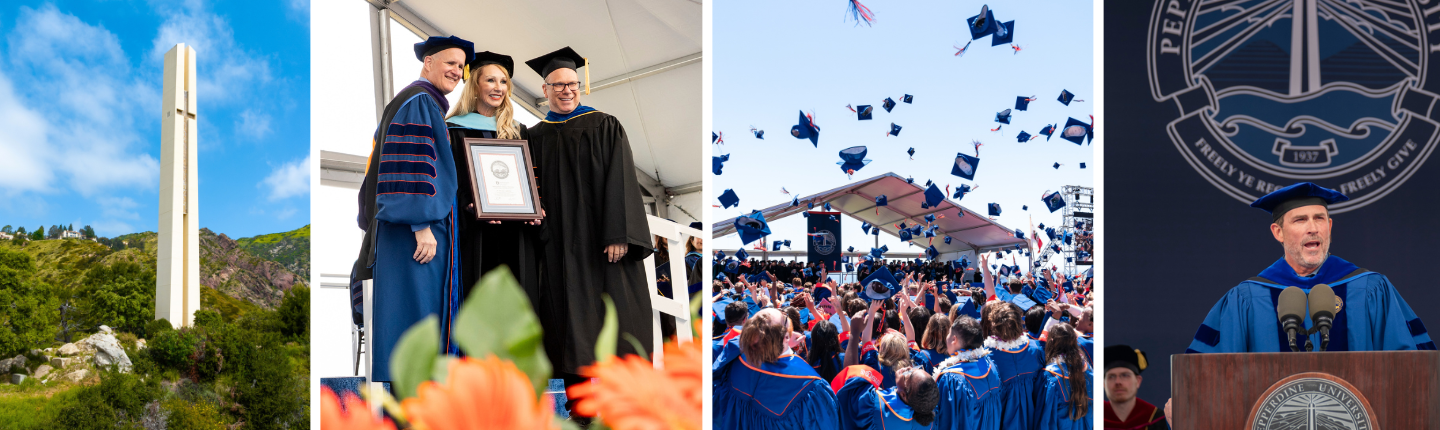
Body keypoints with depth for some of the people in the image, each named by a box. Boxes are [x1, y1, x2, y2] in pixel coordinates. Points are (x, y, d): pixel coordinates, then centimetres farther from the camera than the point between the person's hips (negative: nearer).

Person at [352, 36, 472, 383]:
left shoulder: (429, 104, 22)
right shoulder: (419, 101, -10)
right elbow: (412, 163, -19)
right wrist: (422, 225, -24)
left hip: (423, 230, 10)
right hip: (417, 233, -10)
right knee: (412, 306, -10)